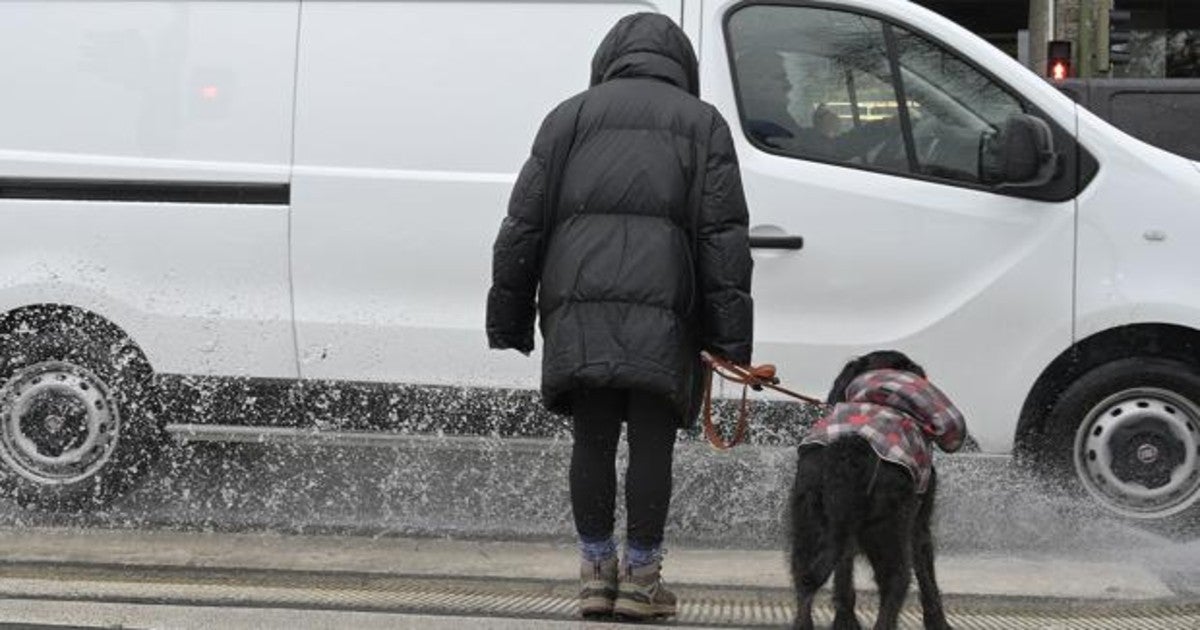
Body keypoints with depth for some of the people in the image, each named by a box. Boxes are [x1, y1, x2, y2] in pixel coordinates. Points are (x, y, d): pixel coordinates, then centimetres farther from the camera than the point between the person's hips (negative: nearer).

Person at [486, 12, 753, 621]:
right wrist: (731, 335, 2)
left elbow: (523, 224, 12)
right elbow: (724, 236, 5)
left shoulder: (571, 116, 17)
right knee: (651, 441, 2)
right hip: (661, 308, -1)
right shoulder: (702, 122, 14)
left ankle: (596, 572, 9)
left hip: (578, 305, 2)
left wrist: (509, 320, 14)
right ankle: (641, 575, 4)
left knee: (592, 440, 6)